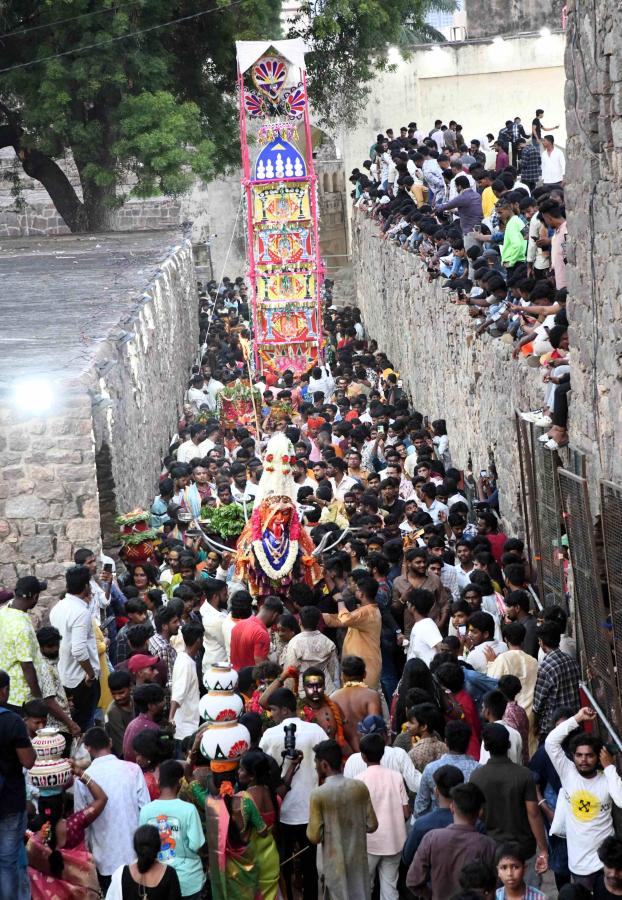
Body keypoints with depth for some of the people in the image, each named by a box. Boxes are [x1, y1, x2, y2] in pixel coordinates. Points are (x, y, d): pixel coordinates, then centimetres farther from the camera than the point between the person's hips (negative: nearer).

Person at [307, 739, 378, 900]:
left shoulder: (318, 794, -15)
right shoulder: (360, 787, -2)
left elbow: (314, 837, -13)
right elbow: (372, 825, 3)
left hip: (335, 863, -4)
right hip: (359, 859, 4)